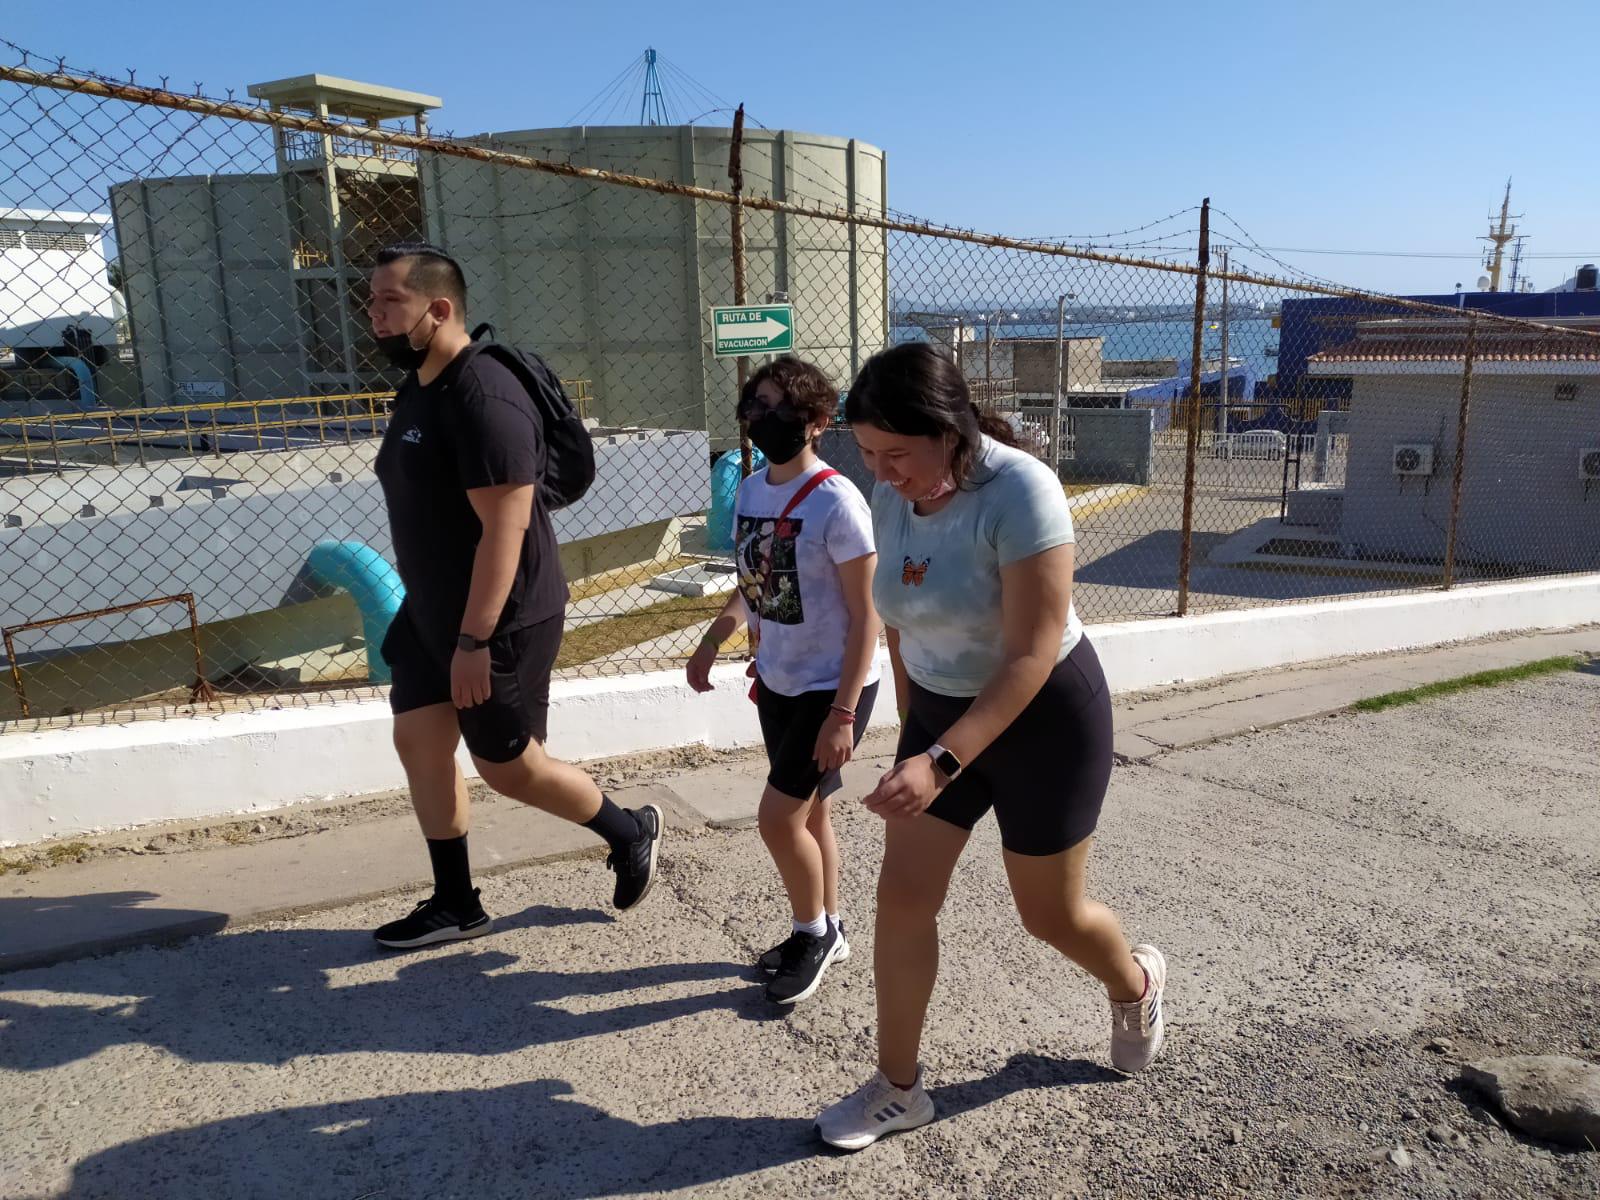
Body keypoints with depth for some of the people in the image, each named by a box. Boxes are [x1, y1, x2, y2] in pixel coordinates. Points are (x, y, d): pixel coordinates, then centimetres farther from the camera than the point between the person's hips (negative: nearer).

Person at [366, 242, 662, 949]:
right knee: (418, 743, 11)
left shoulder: (483, 401, -23)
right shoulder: (417, 388, 8)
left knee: (507, 766, 3)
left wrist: (475, 640, -26)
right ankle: (455, 905, 26)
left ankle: (631, 832, 27)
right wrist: (424, 613, 21)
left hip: (499, 621, -9)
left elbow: (504, 528, -27)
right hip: (433, 611, 10)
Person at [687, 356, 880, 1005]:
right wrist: (712, 641, 12)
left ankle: (814, 932, 21)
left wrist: (843, 714, -20)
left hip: (832, 687, -6)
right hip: (777, 681, 7)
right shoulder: (749, 491, 0)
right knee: (807, 811, 17)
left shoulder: (836, 502, -21)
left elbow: (866, 616, -18)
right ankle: (824, 930, 36)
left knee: (779, 816, -5)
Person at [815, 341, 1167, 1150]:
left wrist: (940, 763, -35)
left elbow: (1031, 659, -28)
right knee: (902, 898, 4)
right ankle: (898, 1087, 22)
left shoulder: (1019, 493, -27)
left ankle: (1137, 983, 46)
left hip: (1045, 715, -6)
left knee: (1049, 915, 11)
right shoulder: (890, 496, -7)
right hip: (941, 711, 6)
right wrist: (912, 728, 13)